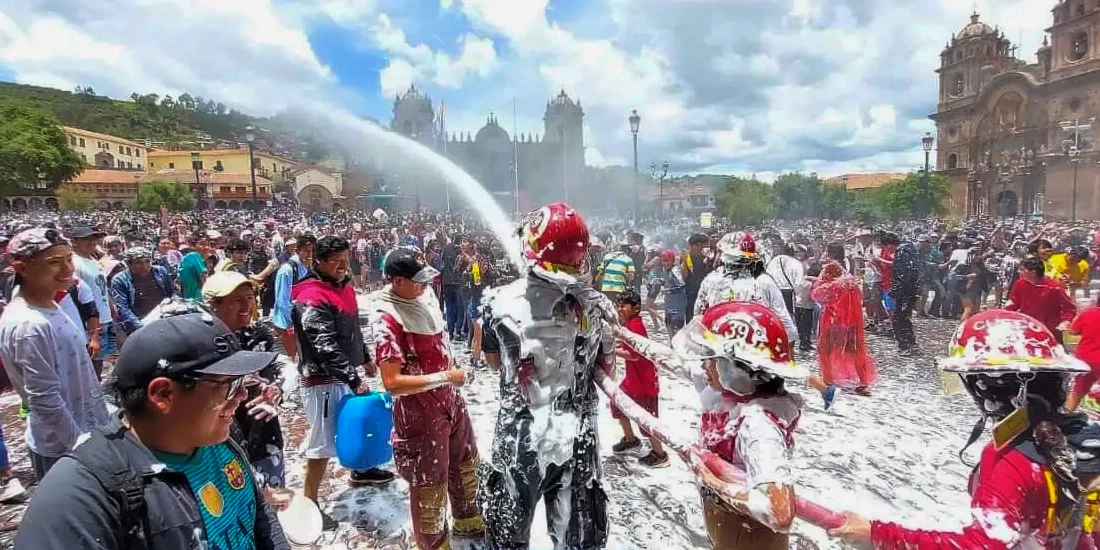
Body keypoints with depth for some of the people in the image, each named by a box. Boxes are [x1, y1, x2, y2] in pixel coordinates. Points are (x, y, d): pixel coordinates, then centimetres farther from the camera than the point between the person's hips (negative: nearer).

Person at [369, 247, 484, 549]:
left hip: (448, 397, 8)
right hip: (419, 409, -8)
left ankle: (466, 519, 50)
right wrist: (445, 377, -25)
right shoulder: (387, 319, -26)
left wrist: (450, 378, 12)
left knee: (465, 460, 25)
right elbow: (392, 383, -29)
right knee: (429, 481, 10)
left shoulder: (424, 296, -3)